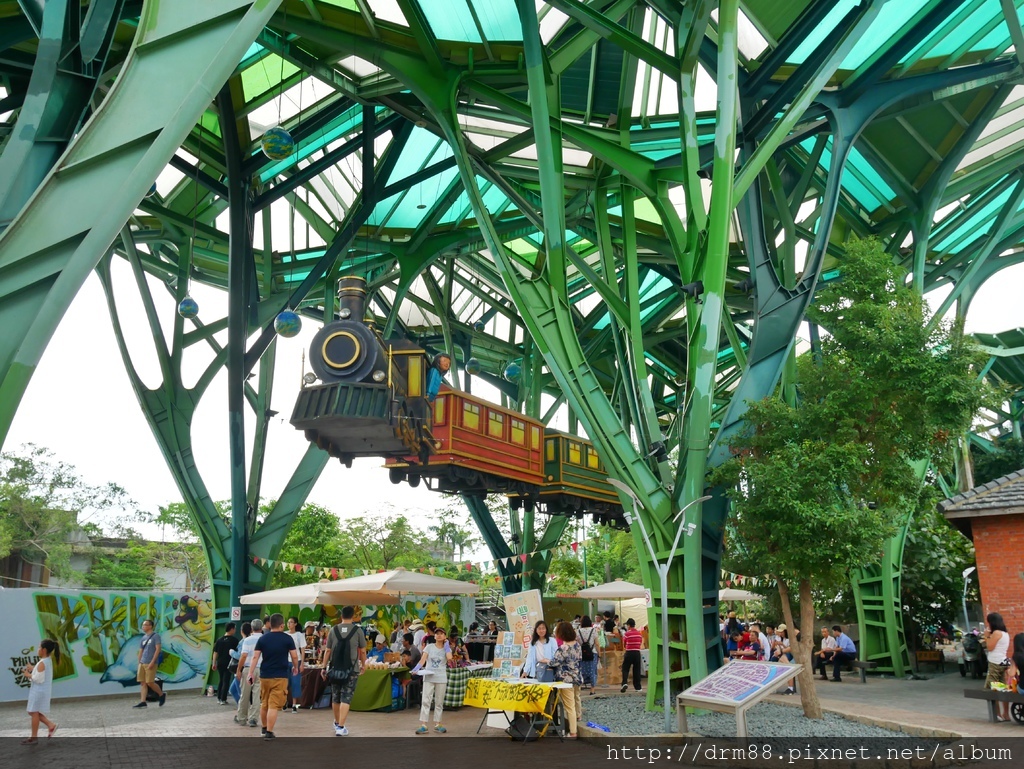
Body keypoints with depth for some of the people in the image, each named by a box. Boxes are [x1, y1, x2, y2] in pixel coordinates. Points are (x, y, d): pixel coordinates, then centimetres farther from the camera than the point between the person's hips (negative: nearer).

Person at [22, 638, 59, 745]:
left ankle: (34, 737, 9)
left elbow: (39, 679, -23)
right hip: (42, 691, 10)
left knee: (34, 712, 1)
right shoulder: (49, 660, 8)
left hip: (39, 691, -10)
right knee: (34, 712, 18)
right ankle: (51, 725, 17)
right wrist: (33, 669, 9)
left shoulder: (42, 663, -21)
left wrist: (29, 675, -11)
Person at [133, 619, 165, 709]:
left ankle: (162, 694, 12)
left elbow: (158, 649, -11)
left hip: (151, 663, -7)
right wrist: (139, 663, 14)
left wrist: (152, 662, -18)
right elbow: (141, 651, 20)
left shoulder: (155, 636, -4)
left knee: (150, 682, -7)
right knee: (142, 682, 1)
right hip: (142, 663, 7)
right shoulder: (143, 637, 16)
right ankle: (142, 701, 2)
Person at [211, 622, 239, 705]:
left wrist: (214, 663, 10)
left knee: (220, 680, 17)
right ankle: (223, 699, 0)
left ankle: (219, 698, 19)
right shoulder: (234, 640, -7)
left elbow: (215, 652, 6)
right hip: (228, 663, -5)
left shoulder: (219, 640, 6)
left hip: (220, 663, 5)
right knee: (226, 681, 1)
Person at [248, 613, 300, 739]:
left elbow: (255, 657, -2)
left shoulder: (262, 638, 3)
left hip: (264, 676, 4)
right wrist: (295, 667, 14)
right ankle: (269, 732, -6)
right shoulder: (287, 638, -5)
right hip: (280, 677, -4)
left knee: (264, 704, 19)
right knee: (274, 705, -4)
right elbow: (294, 656, -4)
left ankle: (264, 729, 33)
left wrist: (251, 673, -1)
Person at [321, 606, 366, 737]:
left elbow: (327, 651, 1)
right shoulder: (357, 630, -4)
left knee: (335, 697, 17)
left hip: (335, 669, 3)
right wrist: (363, 665, 14)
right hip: (351, 669, -3)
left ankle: (337, 723, 34)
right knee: (346, 698, 0)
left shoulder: (333, 630, 1)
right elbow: (362, 651, -1)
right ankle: (341, 727, -6)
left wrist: (324, 667, 8)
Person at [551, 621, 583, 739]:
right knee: (576, 700, 27)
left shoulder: (563, 648, -23)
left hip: (566, 680, -7)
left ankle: (572, 733, 4)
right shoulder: (577, 644, 1)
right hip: (577, 677, 7)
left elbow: (554, 663, -22)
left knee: (569, 706, 0)